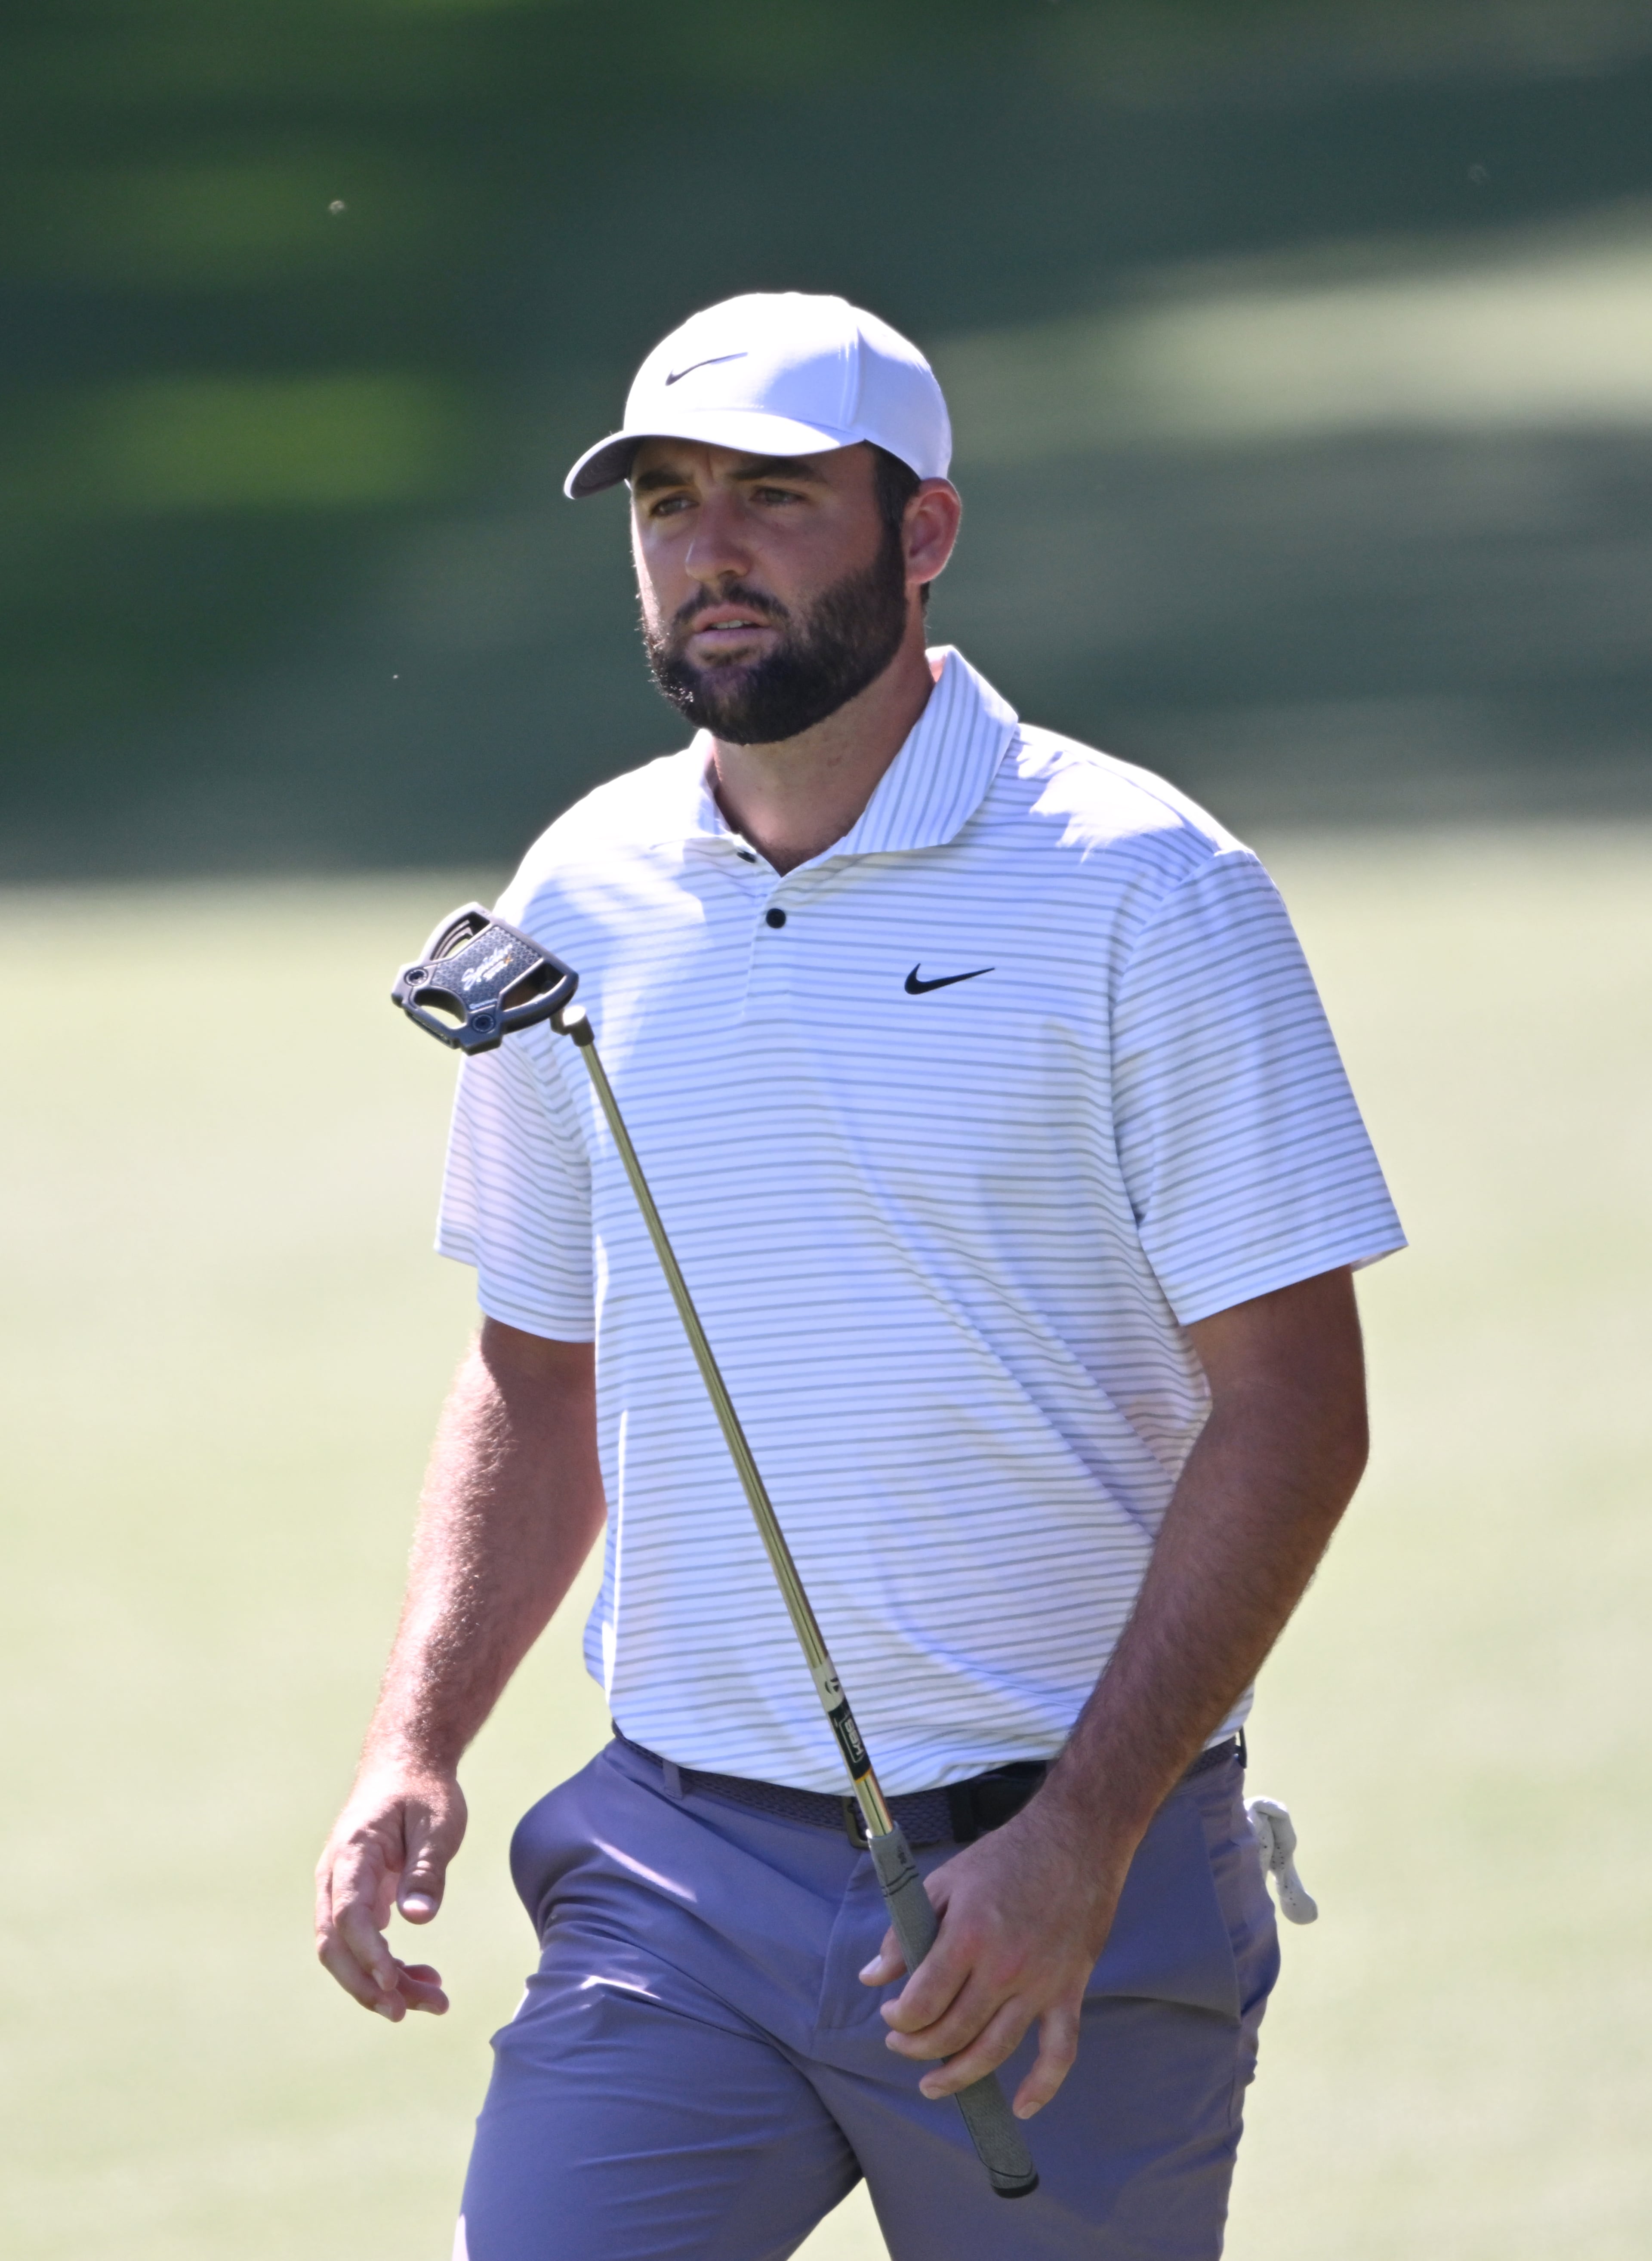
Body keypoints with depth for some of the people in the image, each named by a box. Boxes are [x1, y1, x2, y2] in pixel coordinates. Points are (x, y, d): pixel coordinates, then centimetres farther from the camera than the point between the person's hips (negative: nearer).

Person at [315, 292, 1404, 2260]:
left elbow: (1293, 1408, -9)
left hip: (1065, 1881, -3)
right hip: (672, 1860, 4)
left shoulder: (1143, 895, -7)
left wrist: (1080, 1840, -18)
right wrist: (415, 1747, 4)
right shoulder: (578, 902, 8)